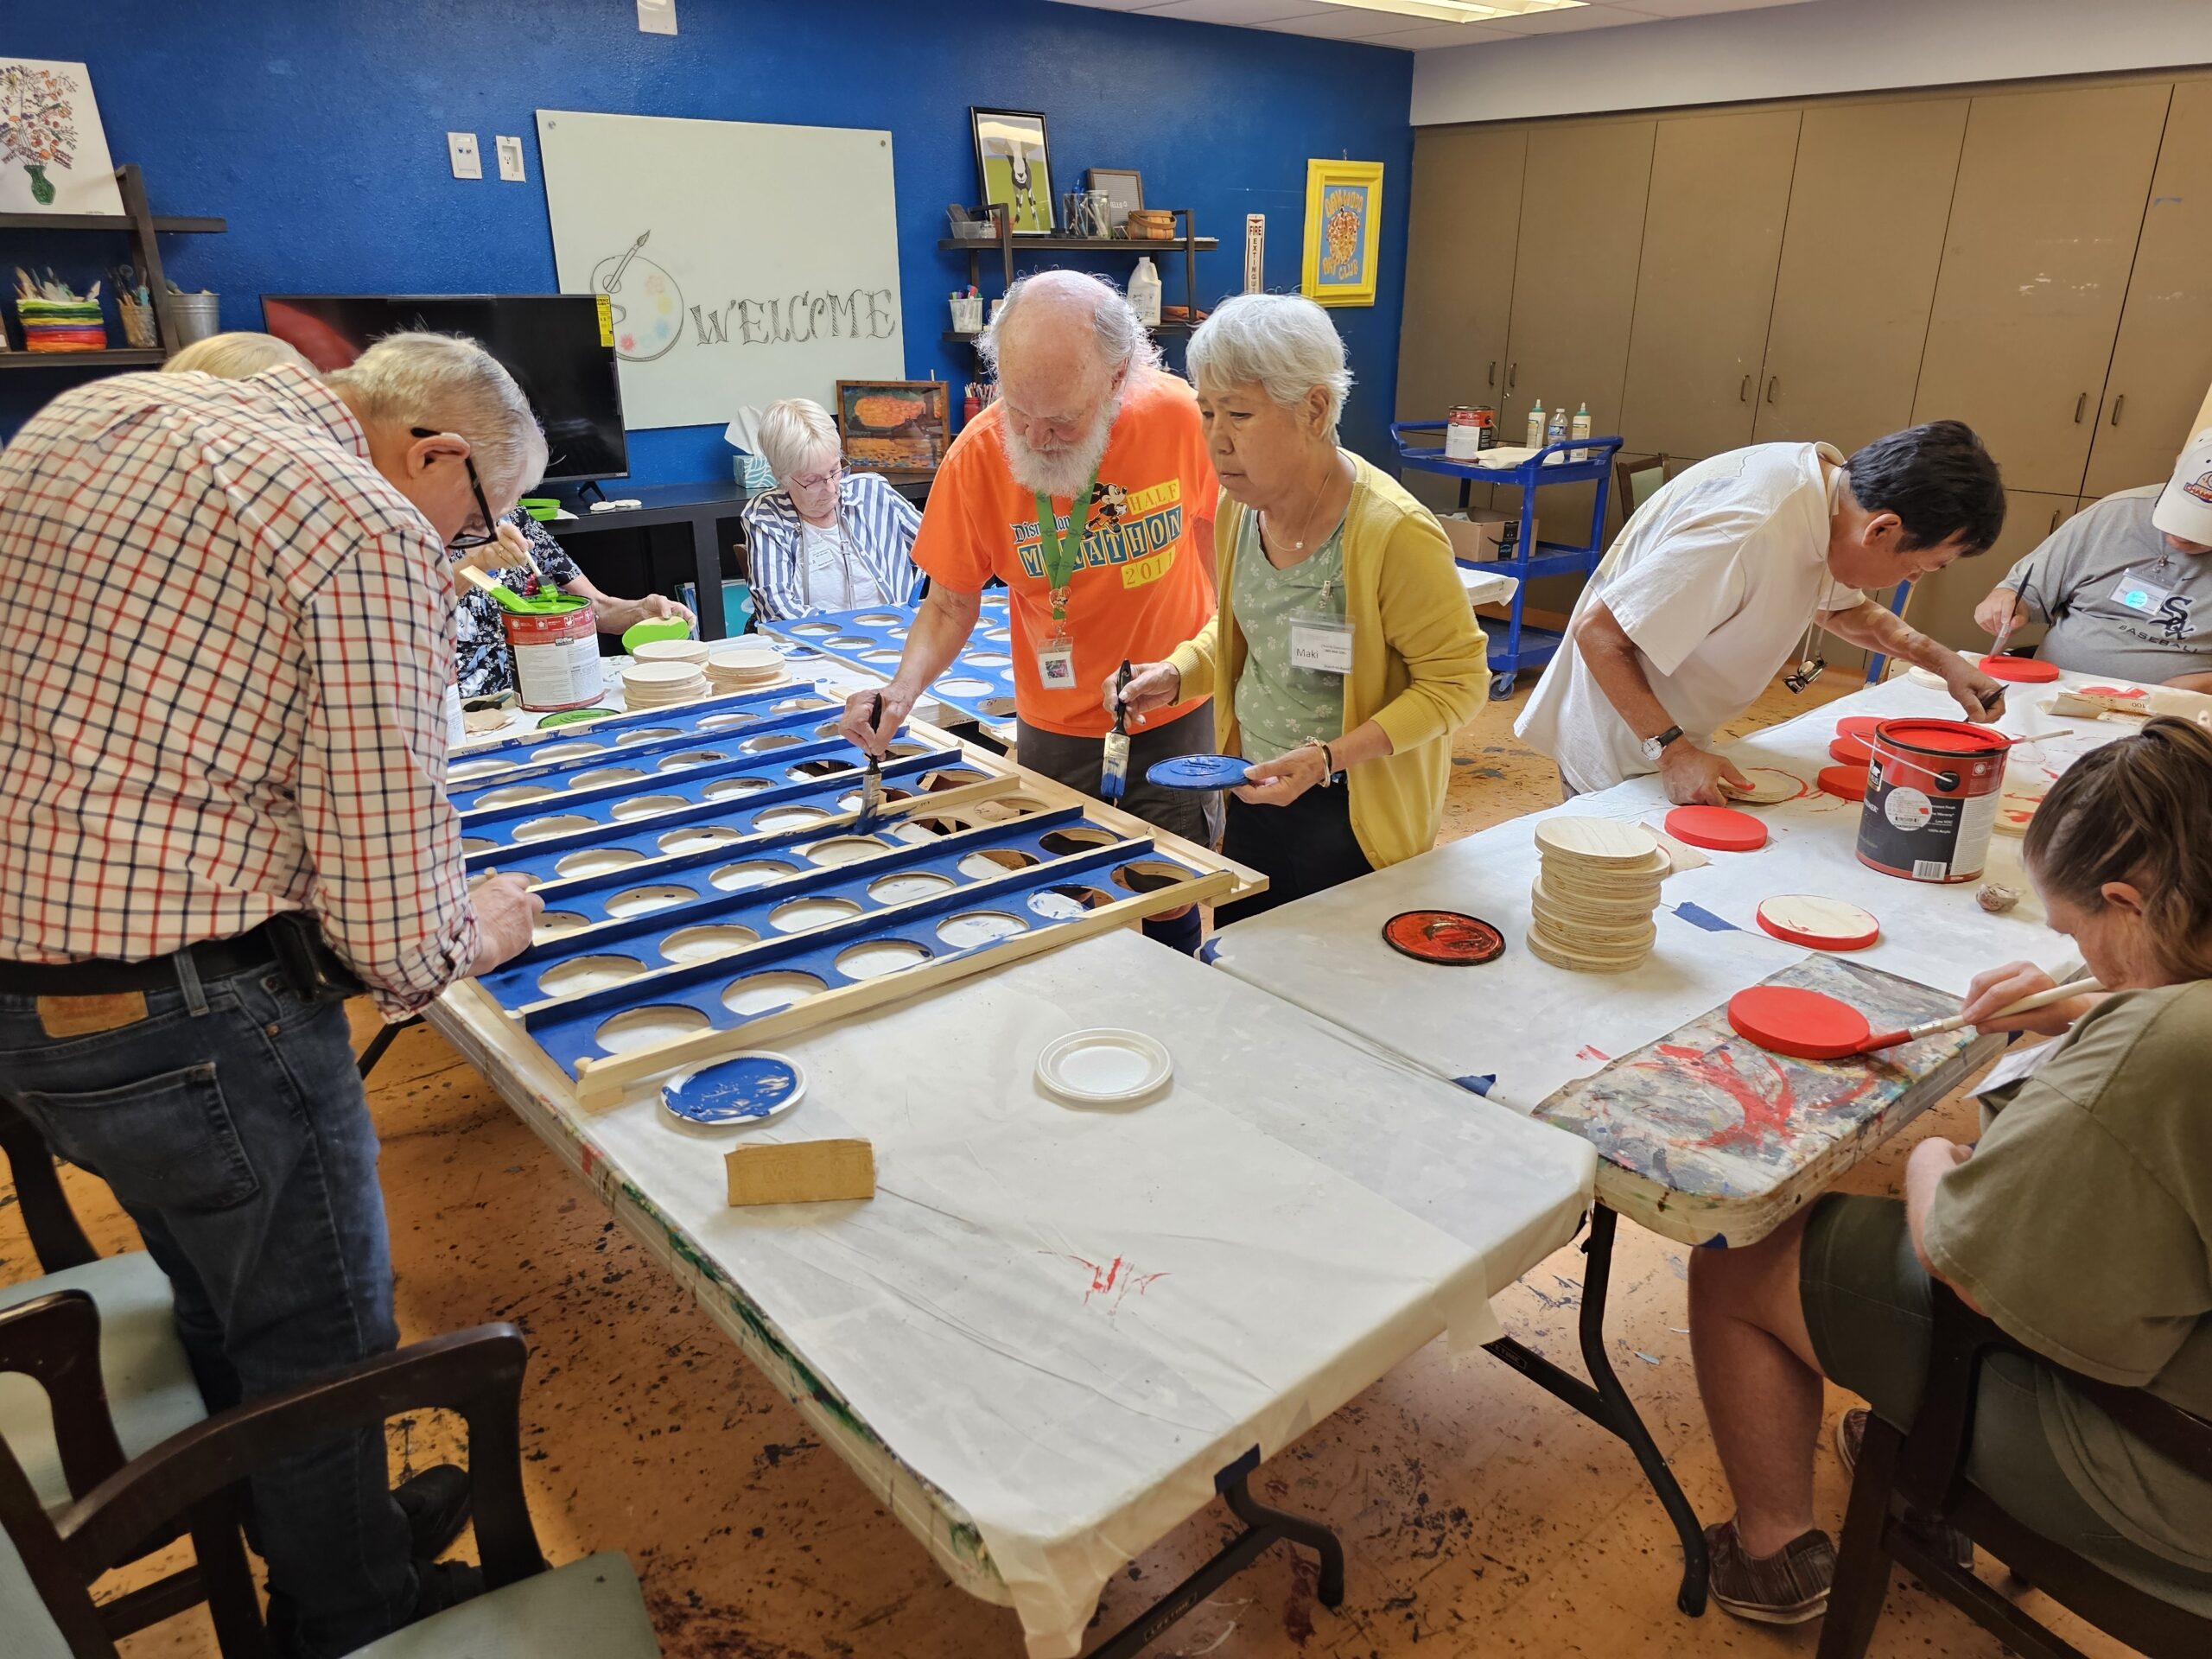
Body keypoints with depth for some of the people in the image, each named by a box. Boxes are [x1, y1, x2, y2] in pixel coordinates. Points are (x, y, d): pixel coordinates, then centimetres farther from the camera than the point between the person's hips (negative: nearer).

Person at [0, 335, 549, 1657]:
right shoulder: (371, 533, -18)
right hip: (191, 1018, -9)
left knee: (226, 1303, 27)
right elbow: (390, 922, -19)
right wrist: (472, 933, 2)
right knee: (318, 1342, 13)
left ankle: (315, 1538, 50)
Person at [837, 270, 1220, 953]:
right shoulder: (978, 452, -17)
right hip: (1056, 732, 0)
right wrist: (903, 689, -23)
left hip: (1176, 720, 0)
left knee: (1169, 910, 9)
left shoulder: (1176, 414, -18)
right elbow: (951, 604, -6)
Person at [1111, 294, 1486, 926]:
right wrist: (1177, 674, -6)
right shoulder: (1240, 505, -4)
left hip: (1357, 817, -6)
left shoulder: (1394, 533, -25)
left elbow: (1457, 681, -17)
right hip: (1254, 793, 6)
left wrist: (1328, 757, -26)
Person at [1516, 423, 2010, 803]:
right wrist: (1672, 752, -32)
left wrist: (1941, 659, 3)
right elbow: (1597, 632, -30)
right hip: (1618, 759, -8)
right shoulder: (1748, 536, -33)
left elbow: (1841, 606, 16)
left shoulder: (1833, 482, -4)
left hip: (1680, 747, 9)